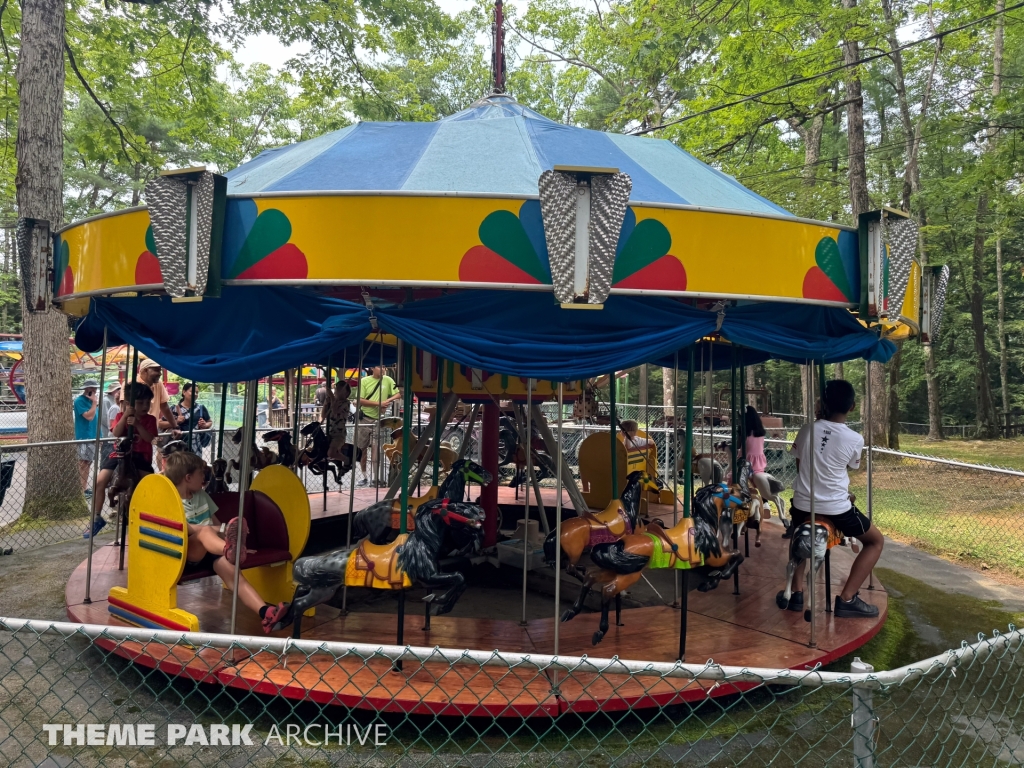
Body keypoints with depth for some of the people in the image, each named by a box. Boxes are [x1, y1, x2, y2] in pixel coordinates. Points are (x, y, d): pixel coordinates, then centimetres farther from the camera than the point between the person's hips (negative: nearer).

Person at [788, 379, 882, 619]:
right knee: (875, 541, 20)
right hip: (837, 508, -3)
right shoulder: (855, 440, -9)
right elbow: (850, 468, 8)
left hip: (802, 504, 3)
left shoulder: (807, 430, -3)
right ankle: (847, 599, 8)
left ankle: (796, 593, 19)